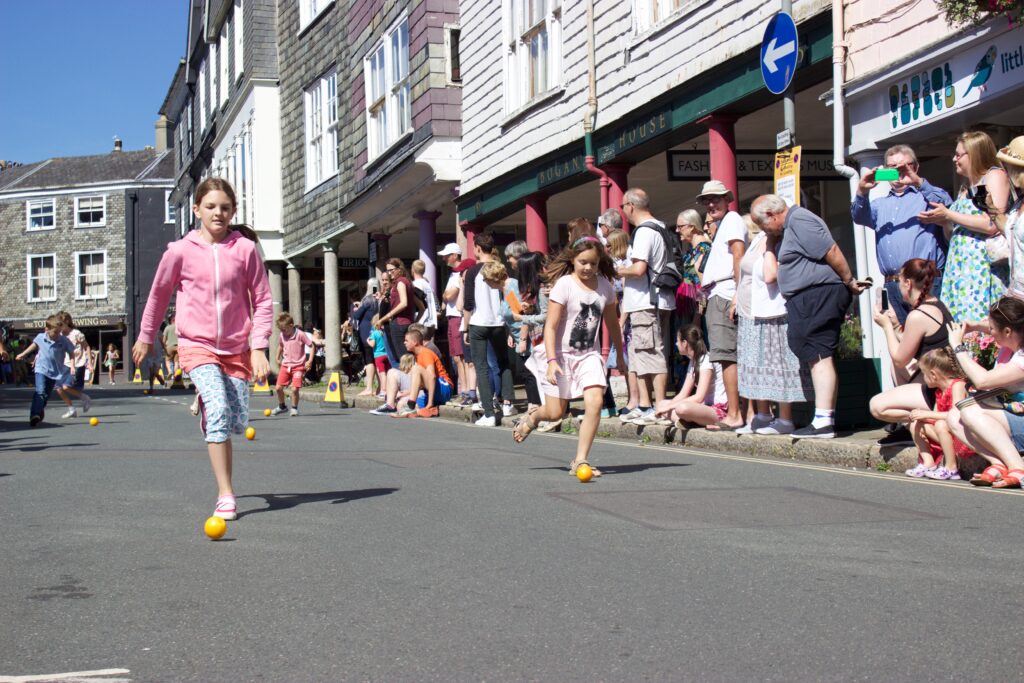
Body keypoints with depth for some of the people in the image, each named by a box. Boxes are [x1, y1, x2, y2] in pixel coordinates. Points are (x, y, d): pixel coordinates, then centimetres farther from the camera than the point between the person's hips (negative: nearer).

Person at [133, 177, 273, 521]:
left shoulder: (245, 248, -3)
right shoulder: (181, 251, -3)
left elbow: (262, 300, 2)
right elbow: (159, 294, 12)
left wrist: (259, 347, -6)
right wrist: (146, 337, 21)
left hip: (236, 348, 2)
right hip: (197, 345, -2)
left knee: (237, 422, 2)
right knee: (219, 409, -22)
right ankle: (225, 495, -20)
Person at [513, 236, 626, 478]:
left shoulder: (604, 286, 1)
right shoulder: (563, 285, -13)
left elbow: (612, 323, 15)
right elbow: (550, 326, -15)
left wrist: (620, 356, 21)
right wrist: (552, 361, -23)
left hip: (589, 354, 3)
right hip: (560, 353, -3)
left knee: (594, 402, -18)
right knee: (555, 413, 1)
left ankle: (580, 460, -8)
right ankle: (531, 417, 39)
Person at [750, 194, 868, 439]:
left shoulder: (799, 221, -12)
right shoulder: (789, 227, 21)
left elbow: (832, 252, -17)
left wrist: (849, 283, -12)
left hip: (818, 296, -11)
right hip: (808, 301, 11)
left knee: (819, 356, -14)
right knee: (818, 357, 10)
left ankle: (823, 421, -18)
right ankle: (826, 419, 12)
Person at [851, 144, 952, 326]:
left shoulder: (927, 195, 11)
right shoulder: (880, 204, 23)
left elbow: (945, 204, -10)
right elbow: (859, 217, 5)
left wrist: (918, 182, -24)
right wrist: (862, 191, -16)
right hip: (893, 285, 4)